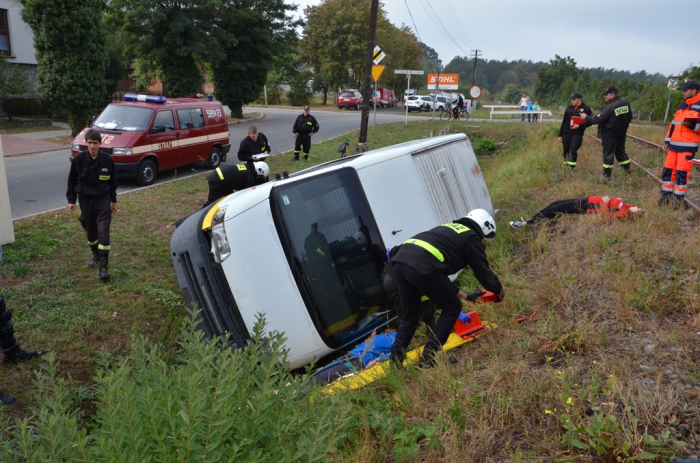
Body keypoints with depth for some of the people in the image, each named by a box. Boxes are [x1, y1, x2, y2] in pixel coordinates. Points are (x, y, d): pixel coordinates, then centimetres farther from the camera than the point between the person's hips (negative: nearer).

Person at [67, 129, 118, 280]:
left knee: (103, 230, -10)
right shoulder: (79, 159, -7)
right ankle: (96, 255, 37)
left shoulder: (107, 159, -6)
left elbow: (112, 181, 6)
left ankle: (103, 266, -8)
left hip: (103, 199, -1)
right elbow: (72, 180, 4)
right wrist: (71, 200, 3)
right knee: (90, 230, 13)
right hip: (85, 200, 1)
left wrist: (114, 201, 11)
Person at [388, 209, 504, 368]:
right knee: (452, 308, 14)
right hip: (423, 267, -8)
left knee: (410, 316, 23)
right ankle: (428, 359, 12)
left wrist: (465, 296, 48)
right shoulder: (472, 238, 12)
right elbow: (483, 271, 15)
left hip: (400, 261, 8)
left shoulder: (449, 229, 35)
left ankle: (395, 362, 20)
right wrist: (499, 290, 35)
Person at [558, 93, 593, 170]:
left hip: (577, 134, -4)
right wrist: (560, 134, 12)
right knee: (566, 151, 7)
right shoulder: (569, 108, 9)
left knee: (573, 151, -14)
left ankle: (572, 167, -4)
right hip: (566, 133, 4)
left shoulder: (586, 109, -2)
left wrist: (579, 126, -19)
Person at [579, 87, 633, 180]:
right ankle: (627, 170, 22)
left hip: (610, 134, -7)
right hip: (622, 133, 7)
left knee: (608, 154, 2)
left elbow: (598, 119, -20)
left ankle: (607, 175, 8)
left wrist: (586, 117, -7)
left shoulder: (609, 107, -23)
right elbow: (629, 117, 11)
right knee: (620, 151, 20)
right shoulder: (626, 103, 0)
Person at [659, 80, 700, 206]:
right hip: (674, 145, 7)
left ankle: (679, 199, 3)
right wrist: (667, 141, 16)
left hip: (688, 147, -7)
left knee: (681, 172, -6)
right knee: (668, 169, 7)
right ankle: (666, 196, 16)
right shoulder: (682, 106, 17)